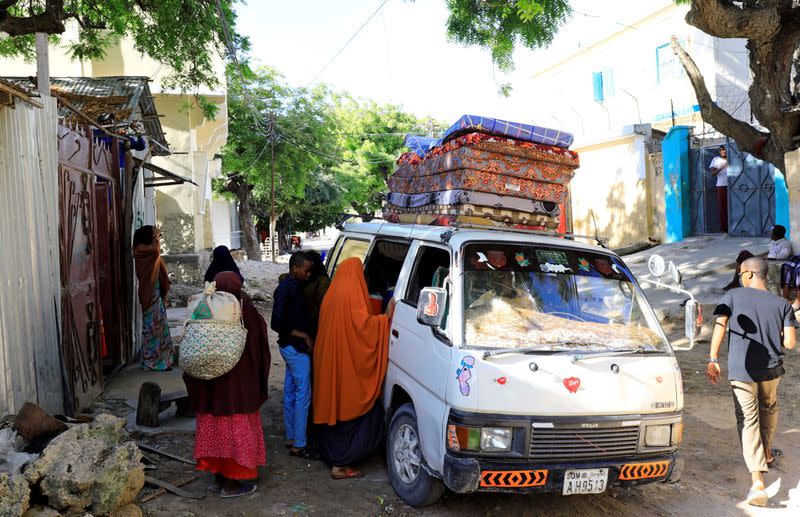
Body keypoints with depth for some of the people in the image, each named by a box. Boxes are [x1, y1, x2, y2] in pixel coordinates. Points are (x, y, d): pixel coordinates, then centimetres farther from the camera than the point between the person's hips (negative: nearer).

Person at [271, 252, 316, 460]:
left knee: (290, 392, 14)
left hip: (292, 347, 9)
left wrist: (306, 338, 10)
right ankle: (298, 445, 1)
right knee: (303, 394, -6)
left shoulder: (293, 286, 11)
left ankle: (291, 437, 25)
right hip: (296, 348, -9)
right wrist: (305, 337, -16)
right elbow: (277, 324, -22)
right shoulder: (286, 289, -18)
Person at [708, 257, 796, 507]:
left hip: (741, 370, -2)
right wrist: (772, 340, 15)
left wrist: (713, 360, -14)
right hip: (771, 369, 3)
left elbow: (720, 327, -16)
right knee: (769, 408, 29)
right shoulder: (782, 304, -1)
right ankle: (767, 453, 48)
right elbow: (789, 343, -6)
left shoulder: (732, 296, -5)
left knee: (748, 421, 0)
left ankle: (757, 482, -9)